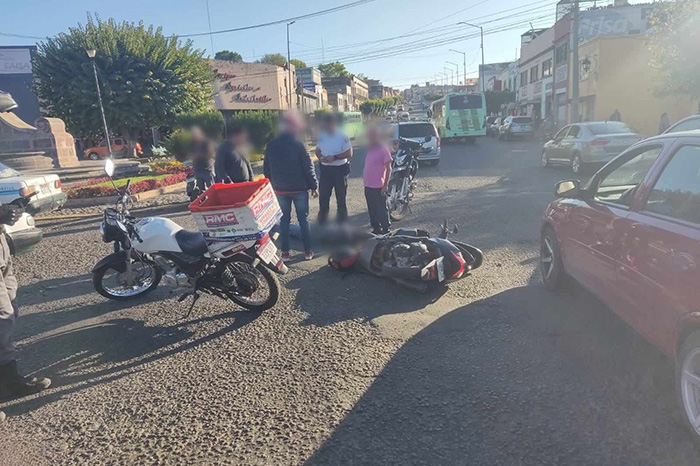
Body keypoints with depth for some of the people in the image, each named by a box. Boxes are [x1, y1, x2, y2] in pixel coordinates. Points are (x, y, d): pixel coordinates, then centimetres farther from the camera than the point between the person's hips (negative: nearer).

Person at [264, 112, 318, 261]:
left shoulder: (271, 145, 1)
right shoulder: (298, 145, -13)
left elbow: (266, 169, 8)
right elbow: (308, 167, -11)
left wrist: (272, 185, 17)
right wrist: (314, 186, -1)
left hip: (280, 189, 3)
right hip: (299, 188, -3)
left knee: (284, 220, 10)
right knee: (303, 219, 7)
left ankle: (285, 252, 12)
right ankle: (308, 251, 11)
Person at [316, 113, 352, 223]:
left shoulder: (342, 136, -12)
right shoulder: (321, 135, 4)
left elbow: (349, 153, -11)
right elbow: (318, 150, 15)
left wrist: (334, 157, -21)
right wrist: (320, 157, -8)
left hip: (340, 169, -4)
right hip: (325, 169, 4)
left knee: (341, 197, 8)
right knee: (323, 196, 7)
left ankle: (342, 221, 21)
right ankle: (322, 221, 20)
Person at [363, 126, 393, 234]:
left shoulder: (383, 149, -11)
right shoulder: (370, 149, 14)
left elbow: (388, 168, -12)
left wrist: (386, 185, -16)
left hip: (378, 187, -8)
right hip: (368, 186, 9)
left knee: (381, 210, 0)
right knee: (372, 210, 17)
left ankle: (386, 230, 10)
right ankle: (376, 228, 29)